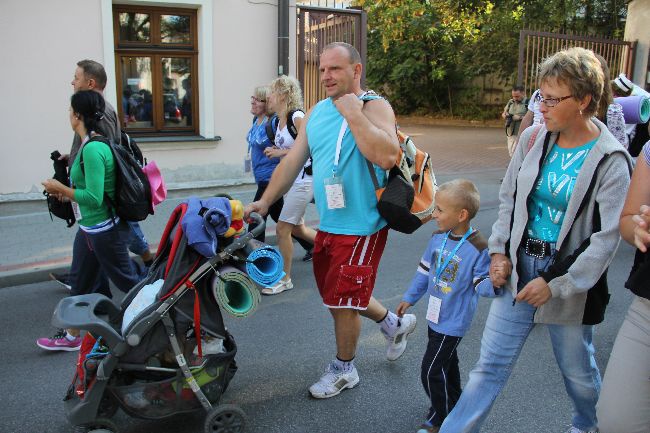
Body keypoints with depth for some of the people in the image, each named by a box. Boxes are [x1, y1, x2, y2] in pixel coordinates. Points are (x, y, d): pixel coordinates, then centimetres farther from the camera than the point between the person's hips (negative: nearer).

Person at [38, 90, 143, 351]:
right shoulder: (94, 143, 6)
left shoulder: (92, 149, -24)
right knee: (79, 281, 19)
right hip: (90, 228, 10)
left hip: (103, 230, -10)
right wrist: (67, 190, 11)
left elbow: (94, 198, -26)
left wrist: (60, 188, -15)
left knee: (128, 280, 5)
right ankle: (71, 336, 33)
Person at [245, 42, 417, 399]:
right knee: (334, 293, 21)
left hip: (360, 226, -8)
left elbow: (386, 156, -29)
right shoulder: (317, 112, 10)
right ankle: (394, 323, 43)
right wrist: (265, 201, 5)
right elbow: (293, 161, 11)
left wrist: (353, 114, -24)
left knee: (343, 299, 3)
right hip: (329, 223, 8)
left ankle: (343, 370, 28)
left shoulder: (374, 107, -12)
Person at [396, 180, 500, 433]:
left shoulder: (478, 248, -23)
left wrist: (494, 283, -41)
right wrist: (410, 298, 17)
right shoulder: (439, 237, -3)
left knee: (431, 371, 0)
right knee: (446, 361, 24)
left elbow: (481, 285, -18)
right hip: (436, 315, 7)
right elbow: (425, 270, 10)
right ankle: (453, 403, 46)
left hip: (453, 322, -7)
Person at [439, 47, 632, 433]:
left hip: (569, 279, -2)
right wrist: (500, 251, 0)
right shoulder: (534, 138, -1)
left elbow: (608, 237, -14)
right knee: (490, 365, 6)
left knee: (577, 369, 19)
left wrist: (556, 284, -17)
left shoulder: (610, 161, -12)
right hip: (518, 269, 3)